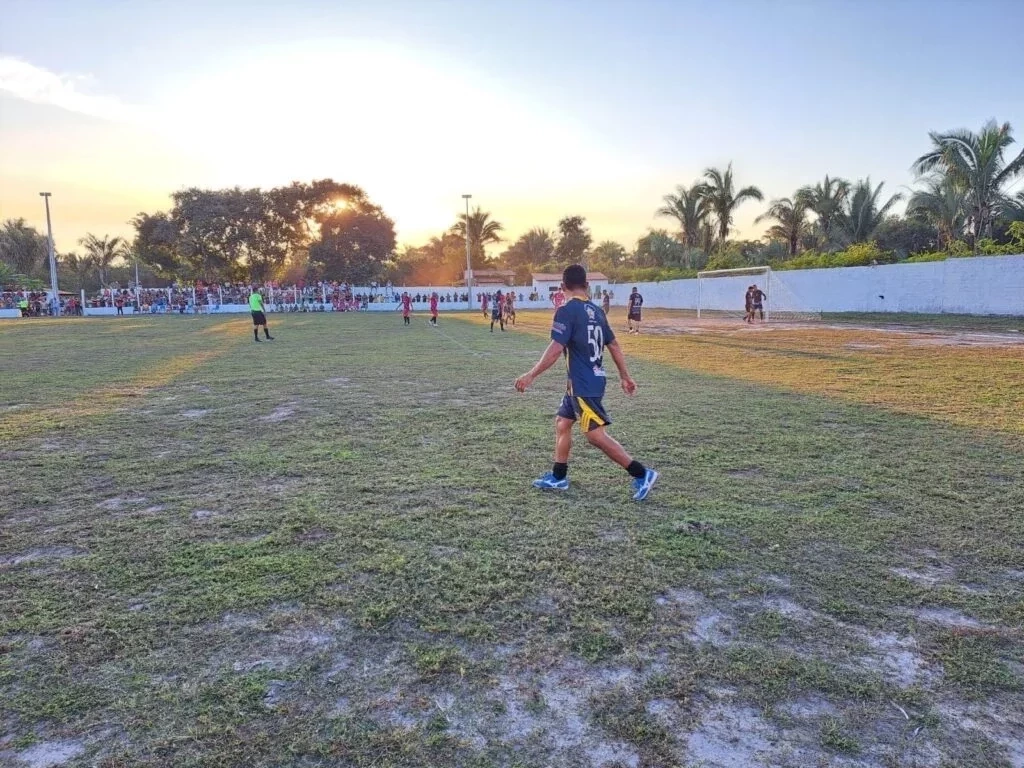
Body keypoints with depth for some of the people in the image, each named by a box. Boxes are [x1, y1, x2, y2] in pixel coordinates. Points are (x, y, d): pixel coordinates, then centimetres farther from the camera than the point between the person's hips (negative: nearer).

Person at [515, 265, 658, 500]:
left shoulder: (567, 310, -15)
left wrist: (531, 375, -18)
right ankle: (558, 477, 24)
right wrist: (625, 376, 22)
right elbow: (614, 345, 14)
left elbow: (556, 349, -23)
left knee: (596, 435, -5)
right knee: (562, 423, 17)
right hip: (593, 379, 9)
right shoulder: (596, 310, 9)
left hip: (583, 384, -9)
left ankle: (642, 474, -3)